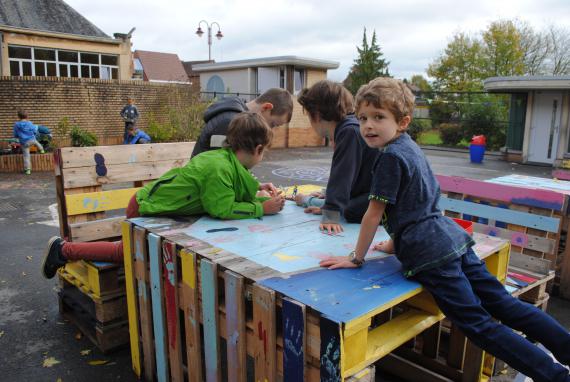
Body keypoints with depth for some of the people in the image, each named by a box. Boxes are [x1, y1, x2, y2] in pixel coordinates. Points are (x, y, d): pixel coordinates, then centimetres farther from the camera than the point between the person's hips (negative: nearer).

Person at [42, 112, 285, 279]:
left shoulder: (225, 157, -4)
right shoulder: (219, 167, -33)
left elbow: (227, 191, 6)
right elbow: (222, 209, -32)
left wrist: (257, 190, -3)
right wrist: (262, 209, -27)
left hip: (152, 202, 8)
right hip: (146, 210, -8)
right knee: (126, 253, 16)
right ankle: (63, 249, 26)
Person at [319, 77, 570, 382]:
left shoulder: (390, 156, -14)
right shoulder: (409, 147, 14)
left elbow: (374, 213, -12)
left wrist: (356, 258, -4)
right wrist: (396, 243, 26)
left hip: (432, 254, -9)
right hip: (454, 239, 9)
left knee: (479, 325, -2)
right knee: (504, 304, 14)